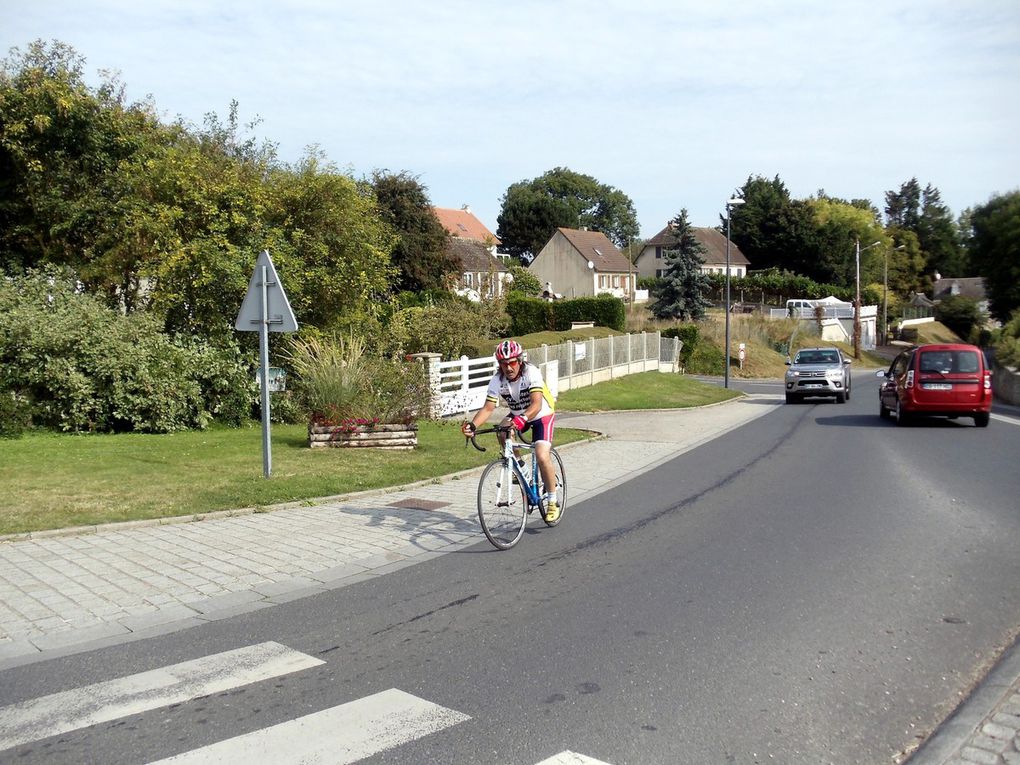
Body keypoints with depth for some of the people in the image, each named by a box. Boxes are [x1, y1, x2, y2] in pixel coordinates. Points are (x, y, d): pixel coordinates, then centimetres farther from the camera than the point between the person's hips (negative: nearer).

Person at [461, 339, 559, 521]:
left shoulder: (531, 373, -30)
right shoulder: (497, 380, -19)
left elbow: (537, 404, -41)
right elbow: (488, 408, -23)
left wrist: (523, 418, -60)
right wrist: (472, 425, -41)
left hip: (542, 415, -4)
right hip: (517, 415, 4)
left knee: (542, 457, -21)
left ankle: (552, 502, -2)